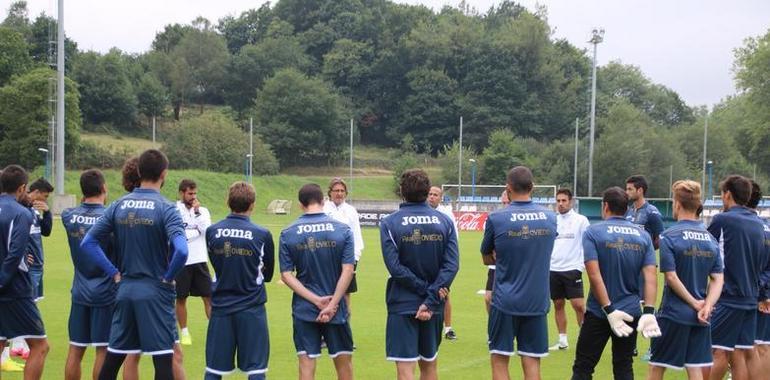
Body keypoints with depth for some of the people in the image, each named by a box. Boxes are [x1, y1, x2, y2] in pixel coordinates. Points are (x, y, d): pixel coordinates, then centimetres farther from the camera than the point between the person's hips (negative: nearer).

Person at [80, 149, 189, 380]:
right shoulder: (165, 208, -11)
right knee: (164, 361, -1)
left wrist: (114, 272, 6)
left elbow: (88, 243, 4)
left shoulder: (119, 205, 4)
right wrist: (168, 277, -8)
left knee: (112, 360, 14)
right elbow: (181, 251, -24)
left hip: (125, 290, 5)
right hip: (155, 292, -5)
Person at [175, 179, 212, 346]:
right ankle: (184, 332, 19)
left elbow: (207, 230, -9)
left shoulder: (202, 211, 6)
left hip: (199, 261, 3)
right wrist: (196, 232, -5)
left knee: (209, 296, -1)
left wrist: (197, 212, -11)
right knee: (181, 299, 7)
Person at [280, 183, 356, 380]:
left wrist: (316, 300, -8)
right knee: (344, 362, 14)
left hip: (303, 310, 0)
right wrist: (332, 304, -9)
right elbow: (347, 271, -10)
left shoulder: (288, 233, -2)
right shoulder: (342, 230, -4)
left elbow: (286, 275, -6)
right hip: (337, 310, 0)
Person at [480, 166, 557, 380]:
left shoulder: (496, 219, -8)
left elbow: (487, 258, 6)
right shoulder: (550, 218, 1)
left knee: (499, 361, 6)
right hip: (537, 302, 3)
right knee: (532, 363, 7)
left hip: (505, 301, -3)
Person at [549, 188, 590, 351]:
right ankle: (562, 340, 17)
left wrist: (586, 263, -7)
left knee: (578, 305, -11)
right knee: (558, 305, 9)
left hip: (572, 269, -4)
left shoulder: (581, 220, -2)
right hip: (553, 269, 4)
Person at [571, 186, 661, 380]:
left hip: (598, 313, -3)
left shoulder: (593, 232, -7)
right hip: (631, 313, 4)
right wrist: (649, 311, -10)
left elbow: (594, 275, -15)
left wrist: (609, 310, -15)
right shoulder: (643, 235, 5)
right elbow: (651, 276, -5)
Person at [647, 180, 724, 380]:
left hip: (673, 313, -5)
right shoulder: (710, 238, 7)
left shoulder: (669, 236, -11)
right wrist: (707, 306, -8)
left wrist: (695, 303, -9)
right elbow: (718, 279, 2)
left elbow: (671, 276, -16)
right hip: (700, 318, 5)